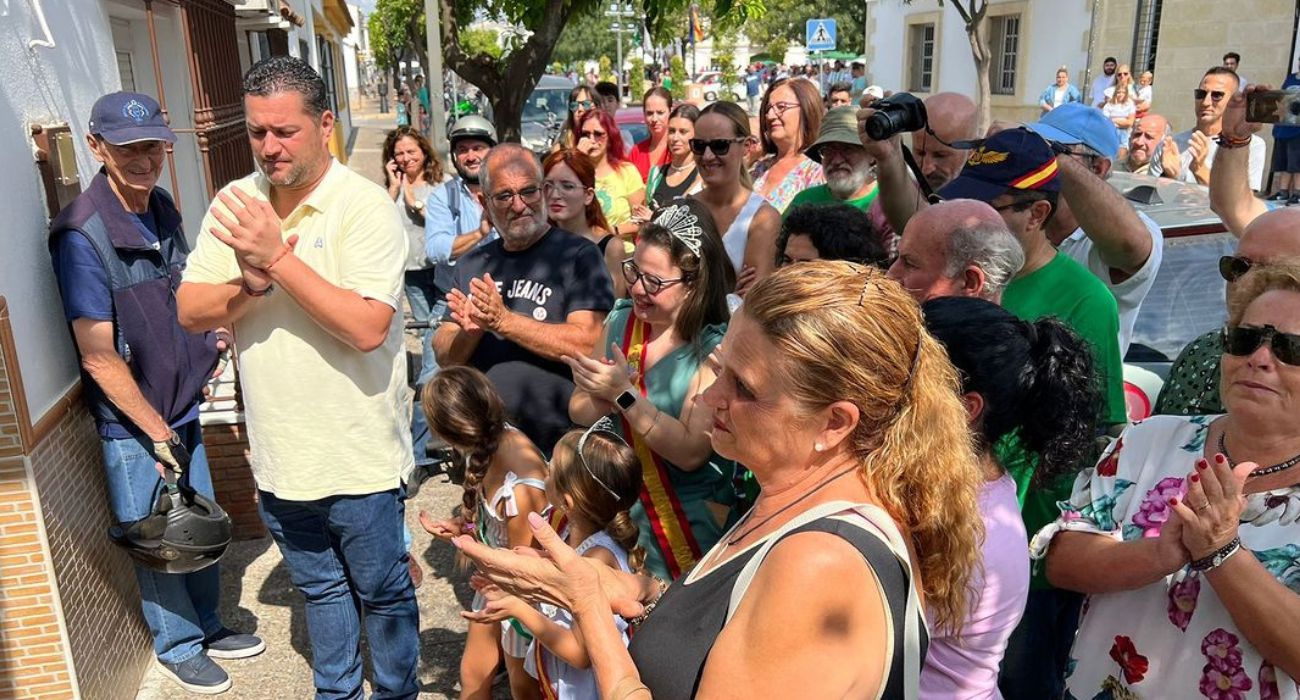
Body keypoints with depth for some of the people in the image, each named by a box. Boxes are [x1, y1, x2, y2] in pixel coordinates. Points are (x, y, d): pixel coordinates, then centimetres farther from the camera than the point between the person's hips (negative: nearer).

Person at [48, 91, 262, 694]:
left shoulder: (162, 209, 1)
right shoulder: (82, 235, -22)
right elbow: (99, 357, -21)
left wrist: (213, 331, 2)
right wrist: (158, 433, -15)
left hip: (182, 408, 7)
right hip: (131, 426, -7)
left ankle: (208, 627, 40)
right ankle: (178, 647, 33)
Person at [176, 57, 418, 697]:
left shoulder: (365, 206, -16)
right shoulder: (234, 204, 1)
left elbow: (367, 328, -26)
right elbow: (190, 311, -2)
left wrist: (279, 258, -27)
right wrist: (249, 284, -21)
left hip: (359, 456, -5)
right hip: (279, 454, 5)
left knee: (383, 590, 14)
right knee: (320, 587, 24)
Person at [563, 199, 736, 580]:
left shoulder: (715, 348, -14)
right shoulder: (620, 319, 1)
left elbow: (691, 452, -21)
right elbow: (579, 412, 7)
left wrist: (624, 394, -25)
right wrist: (601, 396, -15)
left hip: (687, 520, -5)